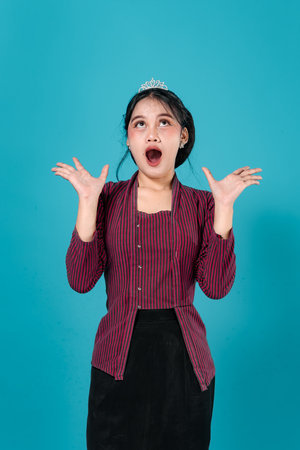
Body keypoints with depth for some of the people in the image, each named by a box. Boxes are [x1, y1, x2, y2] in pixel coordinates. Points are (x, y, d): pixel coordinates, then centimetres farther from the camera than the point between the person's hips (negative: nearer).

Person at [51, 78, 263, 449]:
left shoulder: (201, 203, 2)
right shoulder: (108, 197, 1)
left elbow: (216, 287, -10)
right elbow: (80, 280, -9)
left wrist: (224, 207, -13)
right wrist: (88, 202, -14)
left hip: (184, 361, 1)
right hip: (119, 359, 0)